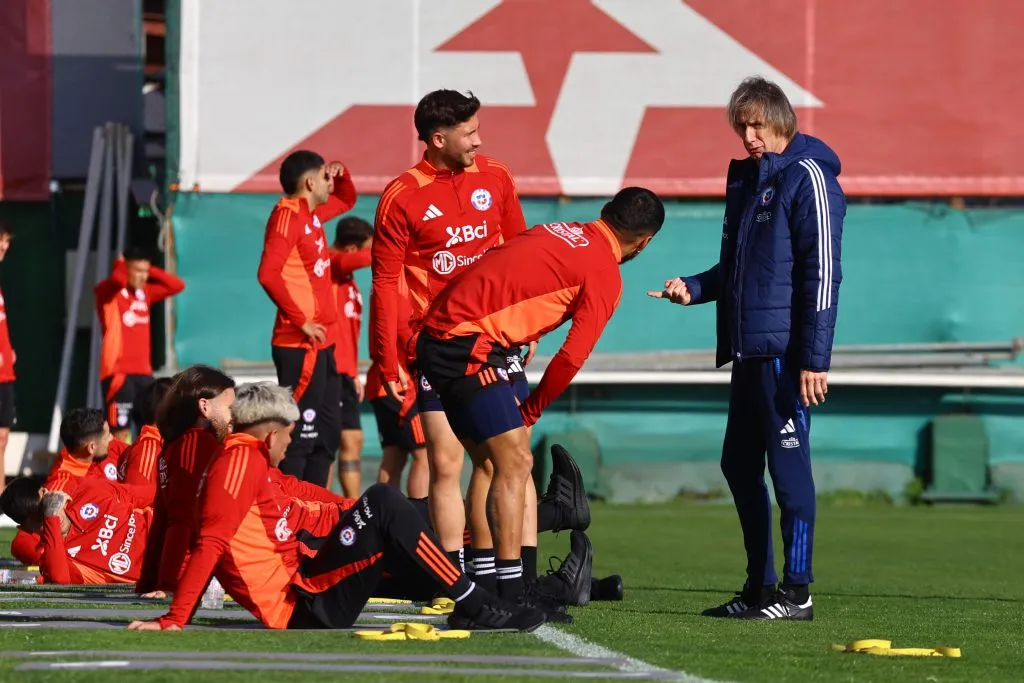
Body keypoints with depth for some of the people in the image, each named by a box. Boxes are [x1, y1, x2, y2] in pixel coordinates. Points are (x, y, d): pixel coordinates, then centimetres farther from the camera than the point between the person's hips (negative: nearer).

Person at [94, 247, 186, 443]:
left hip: (144, 372, 7)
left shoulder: (145, 293, 14)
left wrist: (151, 271, 8)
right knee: (121, 432, -10)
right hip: (118, 373, -7)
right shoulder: (108, 292, -6)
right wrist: (119, 265, -6)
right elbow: (118, 280, -27)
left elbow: (177, 285, 16)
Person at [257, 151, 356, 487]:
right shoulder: (287, 215, -12)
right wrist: (300, 320, -21)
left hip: (320, 345, 10)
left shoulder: (312, 213, 14)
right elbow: (268, 273, -24)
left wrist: (341, 173, 14)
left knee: (326, 434, 14)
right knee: (300, 433, -12)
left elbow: (346, 199, 35)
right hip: (301, 346, -10)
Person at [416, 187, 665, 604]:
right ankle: (511, 594, -14)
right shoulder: (606, 277, -6)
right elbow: (570, 359, -8)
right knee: (516, 462, -8)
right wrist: (530, 412, 6)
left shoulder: (557, 232, 16)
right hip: (468, 346, -9)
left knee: (499, 462, 16)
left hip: (437, 335, 9)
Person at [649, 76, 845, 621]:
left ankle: (797, 591, -2)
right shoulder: (744, 179, 18)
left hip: (785, 351, -9)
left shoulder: (806, 177, -8)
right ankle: (760, 587, 19)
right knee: (740, 464, 11)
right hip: (748, 349, 9)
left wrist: (814, 358, -18)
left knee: (788, 464, -6)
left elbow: (822, 274, -13)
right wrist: (693, 288, 6)